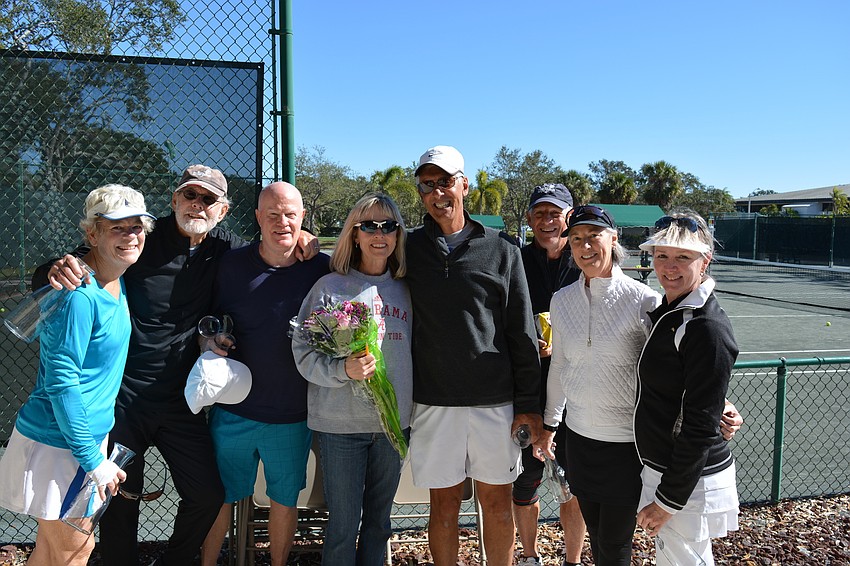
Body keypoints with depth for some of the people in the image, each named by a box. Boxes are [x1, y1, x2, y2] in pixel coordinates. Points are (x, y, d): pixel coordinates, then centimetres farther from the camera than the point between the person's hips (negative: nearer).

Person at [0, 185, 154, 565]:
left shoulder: (117, 282, 4)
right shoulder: (80, 295, -24)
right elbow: (61, 382, -24)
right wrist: (94, 459, -20)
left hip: (87, 432, 8)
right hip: (58, 443, -8)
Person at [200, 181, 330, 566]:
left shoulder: (322, 268, -6)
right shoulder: (233, 264, -3)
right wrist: (213, 343, -12)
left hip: (294, 414, 0)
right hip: (234, 409, 1)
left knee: (285, 497, 16)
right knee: (219, 494, 15)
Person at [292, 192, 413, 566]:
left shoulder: (405, 291, 7)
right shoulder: (331, 287, -5)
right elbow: (305, 352, -9)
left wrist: (407, 403, 7)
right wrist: (344, 369, -25)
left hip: (394, 422, 4)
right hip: (340, 423, -4)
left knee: (379, 520, 17)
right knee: (343, 523, 5)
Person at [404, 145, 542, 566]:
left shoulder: (502, 251, 1)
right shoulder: (408, 250, 3)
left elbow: (522, 334, 1)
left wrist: (528, 404, 0)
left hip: (495, 403, 0)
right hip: (433, 404, 0)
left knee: (498, 505, 12)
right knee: (444, 504, 11)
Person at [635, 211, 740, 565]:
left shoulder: (707, 327, -23)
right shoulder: (666, 310, 5)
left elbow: (700, 428, -22)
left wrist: (668, 499, -17)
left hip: (689, 481, -9)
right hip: (660, 465, 9)